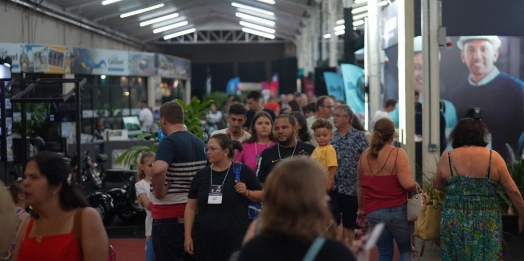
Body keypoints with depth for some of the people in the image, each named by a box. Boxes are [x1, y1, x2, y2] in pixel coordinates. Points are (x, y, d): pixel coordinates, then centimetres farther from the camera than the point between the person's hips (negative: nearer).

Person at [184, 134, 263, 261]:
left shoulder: (242, 171, -2)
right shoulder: (201, 174, 8)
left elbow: (261, 195, 5)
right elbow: (191, 207, 9)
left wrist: (246, 192, -15)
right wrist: (188, 236, 4)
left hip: (235, 238, -3)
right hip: (205, 238, 4)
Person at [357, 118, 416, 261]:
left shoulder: (365, 155, 5)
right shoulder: (398, 153, -11)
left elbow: (361, 186, 15)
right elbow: (407, 184, -21)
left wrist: (361, 208, 26)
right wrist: (415, 186, 1)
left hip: (373, 211, 4)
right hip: (396, 210, -4)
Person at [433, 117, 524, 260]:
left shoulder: (447, 158, 0)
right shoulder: (493, 157, -2)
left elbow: (437, 185, 14)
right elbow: (512, 191, 1)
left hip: (454, 220, 1)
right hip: (486, 222, -1)